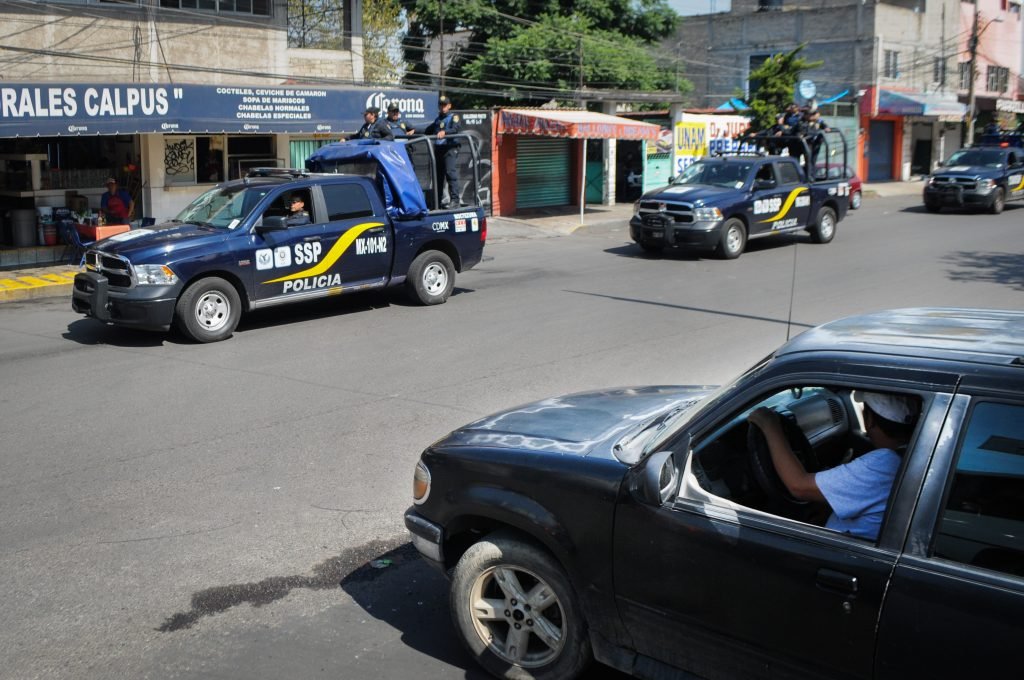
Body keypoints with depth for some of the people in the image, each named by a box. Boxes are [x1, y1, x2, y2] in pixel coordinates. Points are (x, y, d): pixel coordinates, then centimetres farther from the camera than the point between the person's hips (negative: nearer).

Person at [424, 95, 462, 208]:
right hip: (438, 149, 7)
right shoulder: (437, 119, 25)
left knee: (451, 173, -15)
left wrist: (445, 132, -34)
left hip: (450, 149, -7)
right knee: (438, 175, 9)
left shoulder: (453, 117, 3)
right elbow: (429, 130, 28)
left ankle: (454, 200, -18)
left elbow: (456, 129, -16)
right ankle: (437, 200, 17)